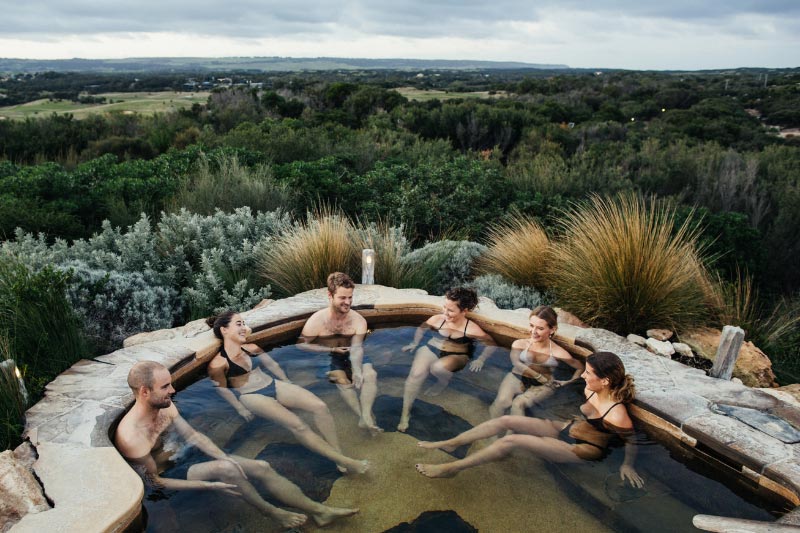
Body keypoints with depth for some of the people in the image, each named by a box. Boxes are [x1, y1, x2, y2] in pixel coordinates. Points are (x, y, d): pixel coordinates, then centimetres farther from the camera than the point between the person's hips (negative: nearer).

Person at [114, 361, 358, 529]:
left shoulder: (165, 406, -6)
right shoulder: (131, 435, -29)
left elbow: (192, 435, 2)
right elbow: (153, 483, -22)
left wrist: (226, 457, -12)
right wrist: (211, 486, -24)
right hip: (169, 481, -7)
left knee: (262, 467, -9)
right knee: (225, 469, -35)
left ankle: (319, 511, -5)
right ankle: (273, 513, -11)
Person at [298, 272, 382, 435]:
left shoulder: (358, 320, -14)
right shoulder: (317, 320, -18)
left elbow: (356, 348, -24)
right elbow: (301, 345, -17)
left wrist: (357, 370, -44)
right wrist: (331, 350, -20)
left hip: (350, 356, 3)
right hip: (327, 359, -2)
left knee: (370, 374, -23)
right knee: (343, 380, -30)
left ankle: (366, 417, -29)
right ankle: (363, 417, -27)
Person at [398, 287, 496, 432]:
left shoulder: (471, 329, -13)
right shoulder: (437, 319, -5)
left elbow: (491, 344, -1)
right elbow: (422, 328, 17)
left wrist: (480, 360, -7)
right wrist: (414, 343, 17)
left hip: (455, 357, -2)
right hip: (431, 350, 2)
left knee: (437, 368, -37)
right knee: (416, 374, -27)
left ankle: (444, 382, 2)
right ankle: (405, 413, -18)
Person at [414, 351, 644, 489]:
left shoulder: (616, 415, -29)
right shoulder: (591, 390, -7)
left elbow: (632, 441, -15)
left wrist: (627, 466, -4)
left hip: (580, 451, -8)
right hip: (567, 428, 8)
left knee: (511, 440, -22)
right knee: (506, 420, -7)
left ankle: (452, 468, -12)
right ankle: (450, 444, 2)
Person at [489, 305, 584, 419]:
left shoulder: (557, 352, 3)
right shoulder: (520, 344, 3)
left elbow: (580, 368, 12)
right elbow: (516, 364, -13)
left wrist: (569, 382, -4)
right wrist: (540, 377, -20)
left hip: (542, 386, -1)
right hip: (517, 378, 1)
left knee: (518, 403, -31)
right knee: (501, 401, -30)